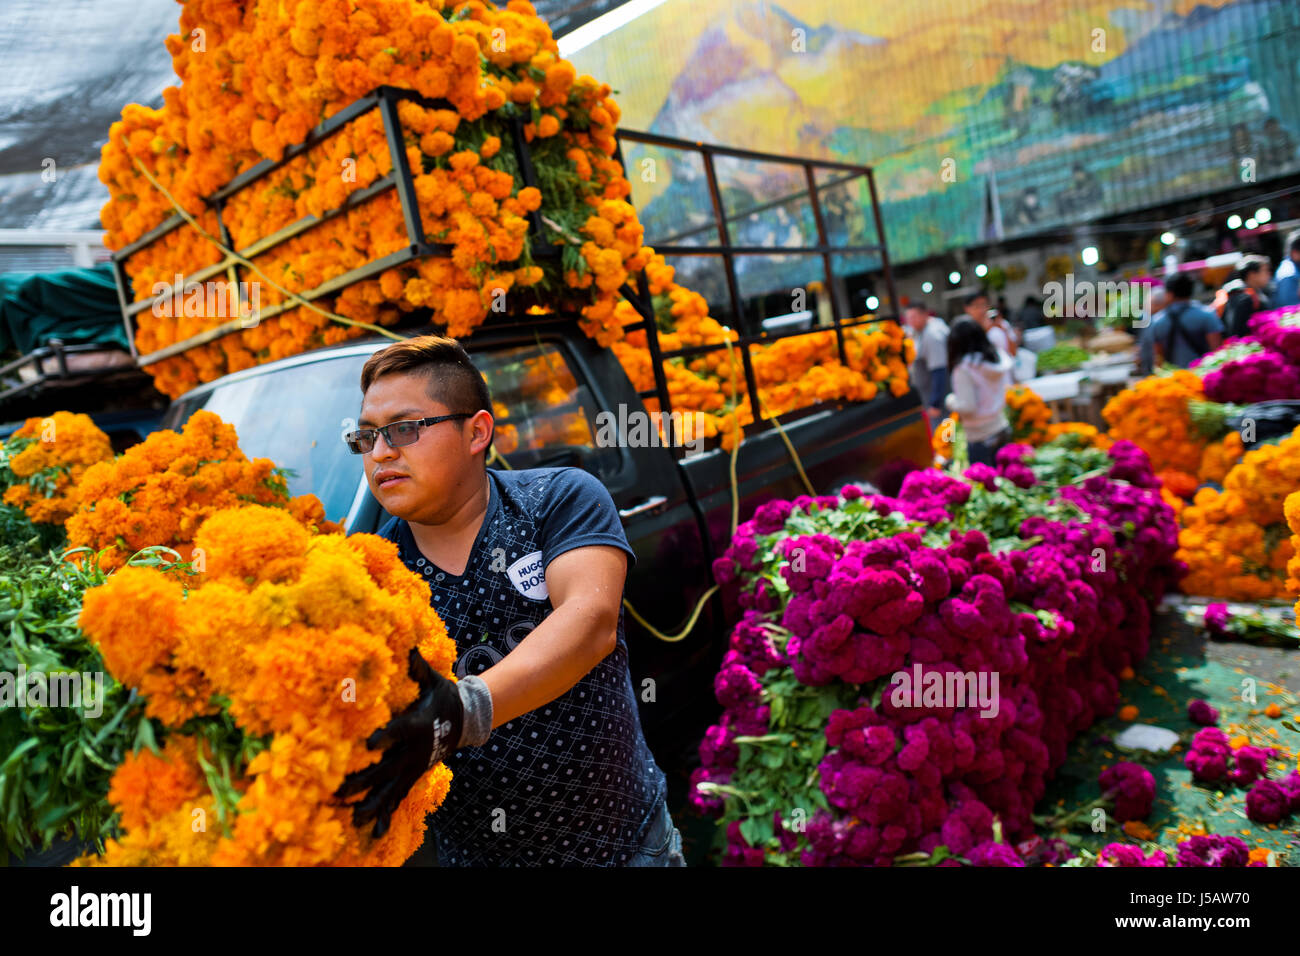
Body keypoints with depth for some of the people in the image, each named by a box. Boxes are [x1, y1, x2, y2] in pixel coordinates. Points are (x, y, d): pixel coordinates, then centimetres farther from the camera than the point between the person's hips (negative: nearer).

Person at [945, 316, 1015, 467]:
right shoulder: (1000, 358, 4)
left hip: (980, 437, -6)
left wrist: (951, 401, 0)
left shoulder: (963, 369, -15)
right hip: (1004, 430, 6)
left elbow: (967, 407, -17)